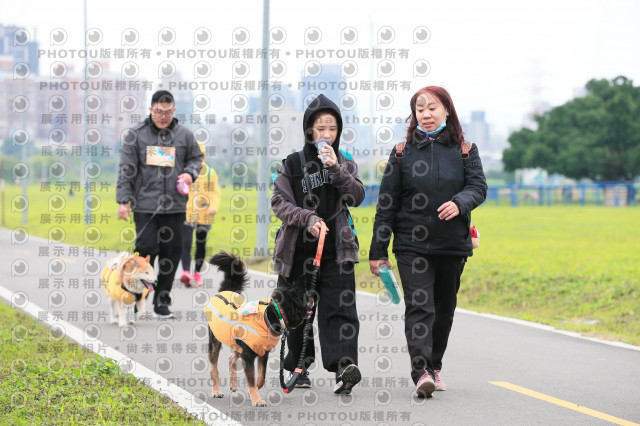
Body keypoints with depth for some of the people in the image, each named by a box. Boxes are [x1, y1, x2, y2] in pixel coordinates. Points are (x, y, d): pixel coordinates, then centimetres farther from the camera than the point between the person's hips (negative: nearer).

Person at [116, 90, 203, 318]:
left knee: (171, 252, 3)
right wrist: (124, 200, -3)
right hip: (145, 204, -2)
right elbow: (126, 169, 2)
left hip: (174, 205, 2)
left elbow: (196, 158, 20)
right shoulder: (136, 134, 2)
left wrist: (190, 173, -2)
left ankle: (162, 301, 13)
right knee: (146, 248, -9)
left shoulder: (184, 135, 7)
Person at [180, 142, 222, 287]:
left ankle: (197, 274, 23)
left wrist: (214, 207, -14)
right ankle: (186, 272, -25)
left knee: (201, 244, 11)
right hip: (186, 214, -2)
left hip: (204, 216, 2)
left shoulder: (210, 173, 5)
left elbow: (215, 193, 2)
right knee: (186, 244, -16)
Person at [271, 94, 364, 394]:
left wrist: (336, 170, -18)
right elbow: (279, 202, -5)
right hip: (299, 249, 0)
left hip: (336, 249, 0)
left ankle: (344, 365, -27)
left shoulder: (345, 162, 8)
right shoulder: (293, 164, 2)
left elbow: (357, 197, -4)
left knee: (338, 307, -14)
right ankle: (297, 367, 25)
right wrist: (307, 218, -21)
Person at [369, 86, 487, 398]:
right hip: (412, 243, -2)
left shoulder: (464, 150, 7)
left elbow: (478, 186, -2)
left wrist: (460, 203, -26)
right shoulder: (403, 152, 4)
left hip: (453, 244, 2)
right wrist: (377, 251, 0)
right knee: (419, 306, -14)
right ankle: (421, 371, -23)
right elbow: (387, 203, 4)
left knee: (444, 309, 11)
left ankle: (434, 366, 27)